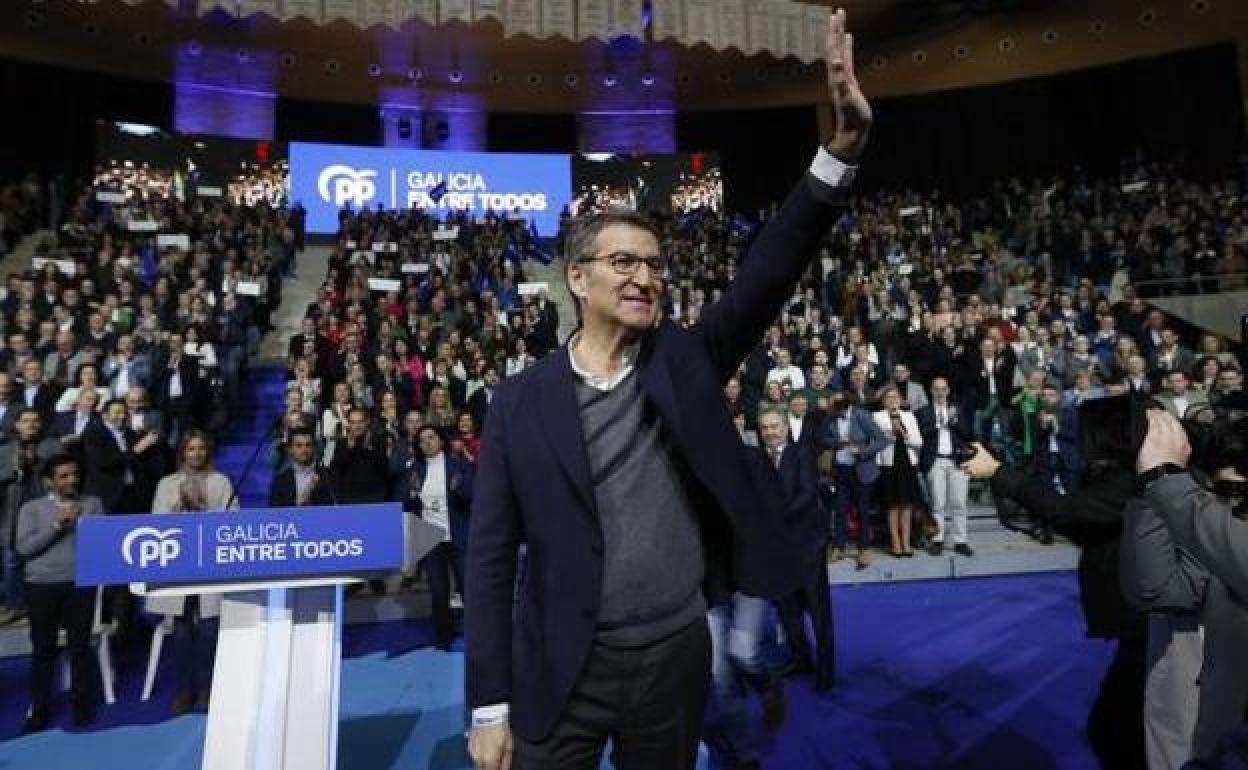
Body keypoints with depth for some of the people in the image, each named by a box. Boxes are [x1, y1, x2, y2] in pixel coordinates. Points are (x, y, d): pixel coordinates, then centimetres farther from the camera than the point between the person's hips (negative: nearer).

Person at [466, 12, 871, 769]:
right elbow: (492, 559, -6)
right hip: (563, 669, -2)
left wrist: (840, 154, -28)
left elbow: (768, 275, -14)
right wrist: (490, 705, -6)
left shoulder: (685, 360, -2)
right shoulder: (521, 401, -7)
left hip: (677, 657, 2)